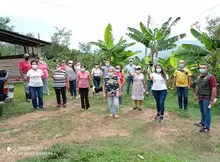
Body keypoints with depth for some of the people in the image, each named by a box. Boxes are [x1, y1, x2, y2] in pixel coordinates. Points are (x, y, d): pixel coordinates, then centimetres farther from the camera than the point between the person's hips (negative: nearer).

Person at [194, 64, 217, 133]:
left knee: (207, 113, 0)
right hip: (200, 97, 7)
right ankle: (203, 123, 36)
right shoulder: (199, 78, 9)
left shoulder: (210, 77, -15)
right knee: (202, 111, 20)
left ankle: (207, 127, 11)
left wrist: (212, 100, -19)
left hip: (207, 98, -7)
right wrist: (196, 95, 20)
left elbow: (214, 89, -18)